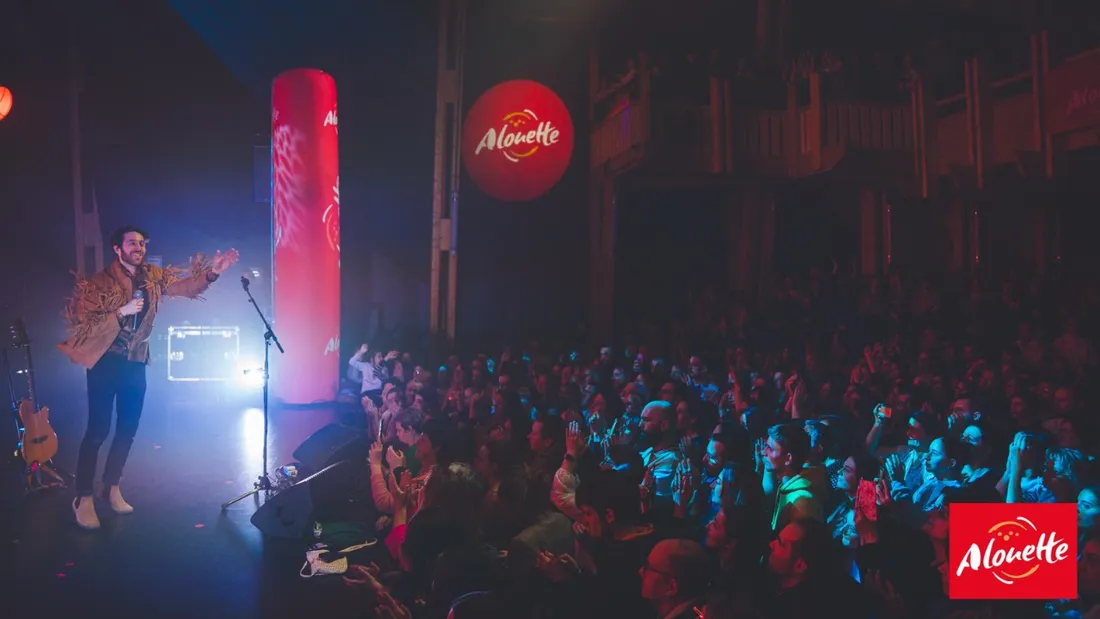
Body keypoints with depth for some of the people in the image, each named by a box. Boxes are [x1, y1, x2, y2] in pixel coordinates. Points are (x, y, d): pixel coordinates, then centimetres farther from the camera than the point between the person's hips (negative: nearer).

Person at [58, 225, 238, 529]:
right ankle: (83, 498, 5)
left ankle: (111, 488, 25)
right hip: (106, 362, -5)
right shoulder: (99, 282, -10)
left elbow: (186, 286, -9)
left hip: (136, 363, 5)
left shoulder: (153, 277, 2)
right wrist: (122, 312, -22)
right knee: (98, 430, -4)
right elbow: (82, 322, -13)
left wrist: (211, 273, -26)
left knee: (128, 430, 10)